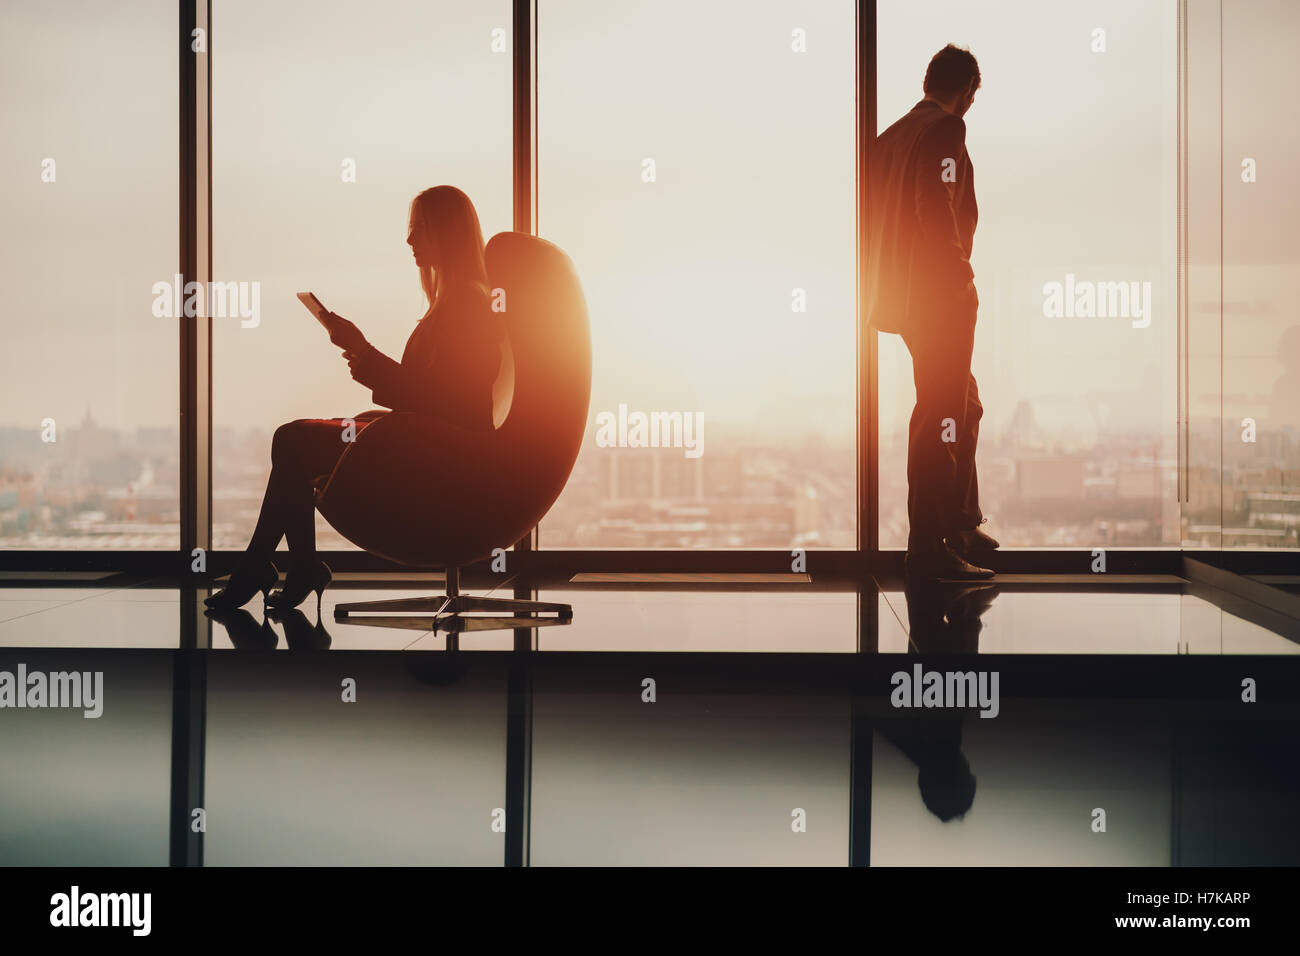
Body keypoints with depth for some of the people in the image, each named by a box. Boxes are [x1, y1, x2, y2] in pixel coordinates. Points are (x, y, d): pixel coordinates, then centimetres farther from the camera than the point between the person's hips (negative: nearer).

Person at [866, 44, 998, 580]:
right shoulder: (946, 130, -11)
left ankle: (961, 528, 29)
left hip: (902, 291, 9)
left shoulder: (892, 135, 14)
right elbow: (936, 207, -23)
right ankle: (929, 550, -4)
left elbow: (871, 211, 14)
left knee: (964, 405, 21)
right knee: (941, 417, -6)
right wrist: (960, 274, -15)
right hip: (939, 295, -9)